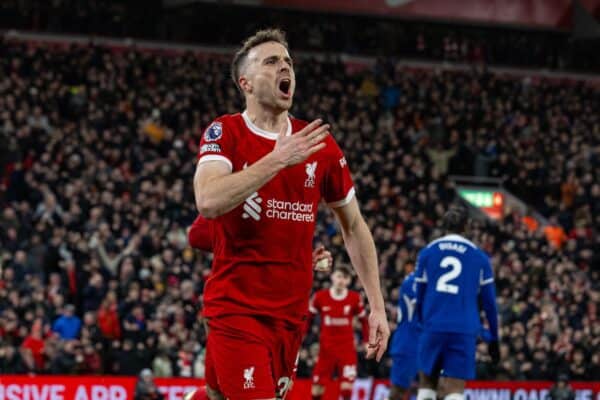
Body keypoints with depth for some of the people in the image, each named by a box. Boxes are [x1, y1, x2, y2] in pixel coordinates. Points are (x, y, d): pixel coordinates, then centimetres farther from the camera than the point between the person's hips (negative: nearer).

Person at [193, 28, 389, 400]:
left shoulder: (319, 144, 6)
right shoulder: (225, 133, -4)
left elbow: (354, 226, 15)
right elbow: (208, 201, -24)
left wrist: (377, 306, 10)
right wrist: (278, 159, -25)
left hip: (291, 311, 4)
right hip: (236, 309, -4)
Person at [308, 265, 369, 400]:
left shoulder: (355, 298, -2)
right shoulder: (320, 297, -3)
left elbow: (364, 321, 8)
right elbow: (309, 319, 8)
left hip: (347, 348, -1)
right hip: (326, 347, 1)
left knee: (346, 386, -11)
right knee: (317, 387, 0)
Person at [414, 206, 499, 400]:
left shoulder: (427, 252, 10)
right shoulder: (479, 256, 7)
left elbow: (420, 296, 14)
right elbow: (489, 302, 8)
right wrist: (493, 339, 15)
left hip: (433, 327, 1)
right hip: (464, 331, -1)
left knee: (427, 383, 14)